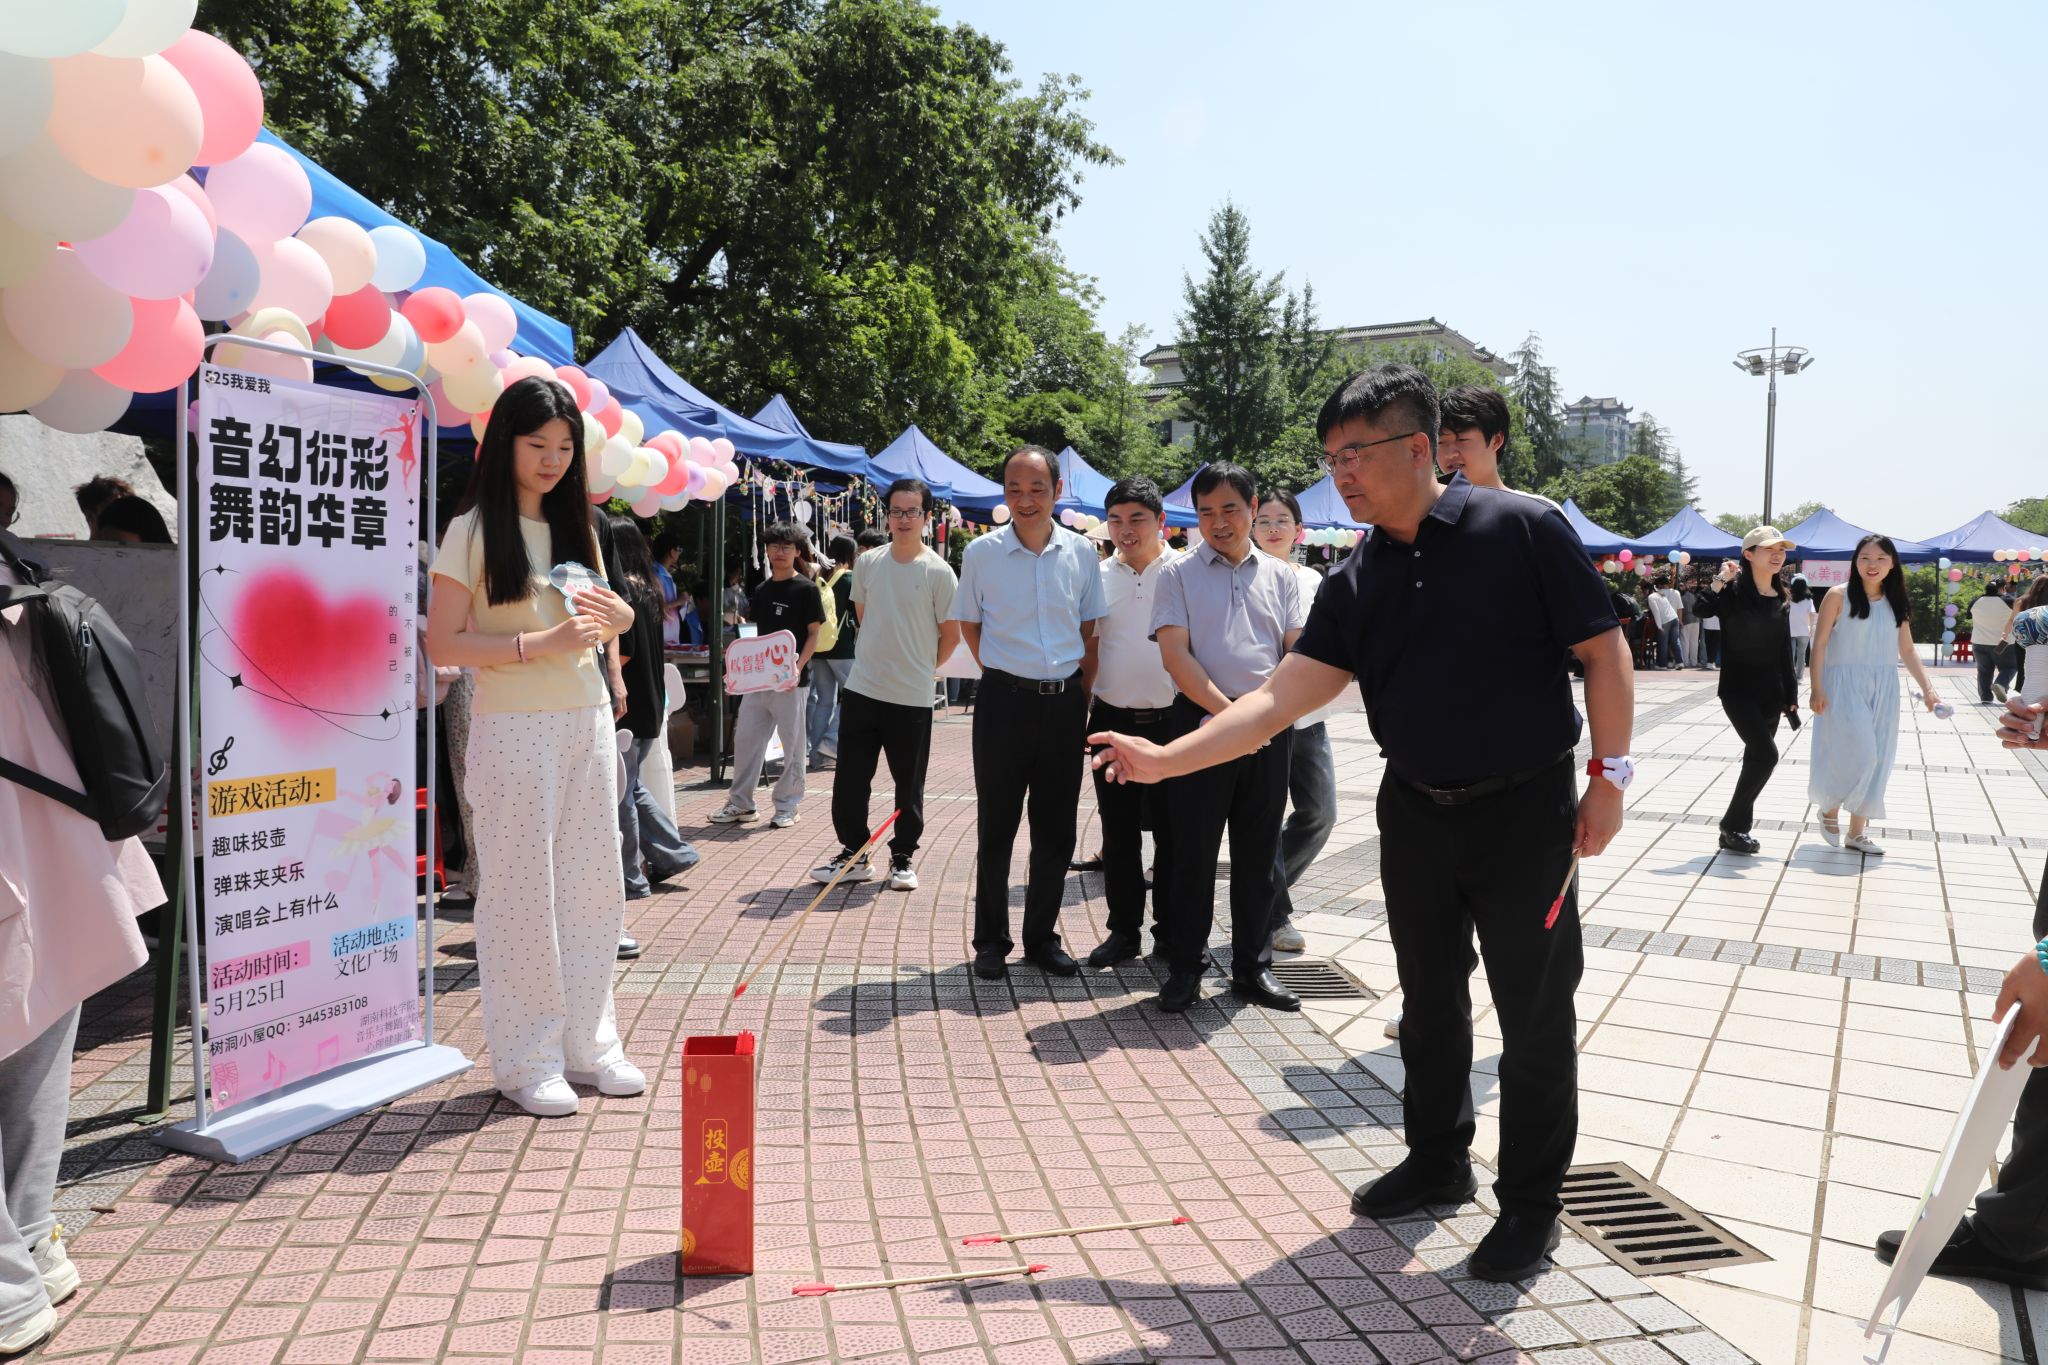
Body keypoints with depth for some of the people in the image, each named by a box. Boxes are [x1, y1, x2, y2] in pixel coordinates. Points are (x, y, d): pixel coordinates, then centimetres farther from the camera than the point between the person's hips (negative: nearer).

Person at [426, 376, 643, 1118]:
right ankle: (526, 1058, 11)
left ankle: (587, 1044, 20)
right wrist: (536, 646, -21)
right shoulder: (473, 531, -4)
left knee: (592, 886, 8)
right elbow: (441, 643, -10)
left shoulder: (574, 526, 14)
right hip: (514, 728, -6)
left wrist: (617, 617, -2)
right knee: (522, 890, 0)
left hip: (588, 720, 6)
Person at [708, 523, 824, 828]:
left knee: (792, 744, 2)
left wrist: (798, 668, -18)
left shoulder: (806, 589, -4)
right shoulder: (762, 590, 13)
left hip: (790, 680, -6)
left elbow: (813, 634, -6)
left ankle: (786, 806, 12)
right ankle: (740, 803, 17)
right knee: (745, 738, 7)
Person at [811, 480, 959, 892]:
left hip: (912, 698, -3)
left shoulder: (938, 571, -9)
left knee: (909, 785, 8)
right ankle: (855, 853, 21)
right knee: (850, 779, 6)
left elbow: (952, 635, -2)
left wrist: (918, 668, 7)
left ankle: (903, 857, 23)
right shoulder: (867, 563, 3)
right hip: (861, 689, 3)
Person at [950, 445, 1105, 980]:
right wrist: (1006, 673, 4)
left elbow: (1089, 629, 11)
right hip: (1004, 700, -2)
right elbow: (968, 625, 9)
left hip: (1065, 702, 2)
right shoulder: (981, 553, -3)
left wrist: (1082, 690, 3)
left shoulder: (1081, 553, 2)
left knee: (1056, 830, 9)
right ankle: (991, 941, 18)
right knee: (996, 827, 5)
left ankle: (1043, 937, 23)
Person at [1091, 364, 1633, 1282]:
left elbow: (1604, 654, -8)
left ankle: (1530, 1204, 23)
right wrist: (1163, 759, -11)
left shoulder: (1523, 528, -11)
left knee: (1535, 1014, 5)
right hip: (1415, 812, 5)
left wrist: (1608, 776, -12)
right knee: (1429, 1002, 17)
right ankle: (1438, 1163, 37)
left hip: (1526, 810, -4)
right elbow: (1280, 701, -4)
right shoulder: (1355, 583, 2)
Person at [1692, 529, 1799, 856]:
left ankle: (1737, 830, 19)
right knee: (1766, 754, -16)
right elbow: (1702, 609, -29)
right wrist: (1721, 580, -32)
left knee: (1756, 758, 9)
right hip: (1738, 688, -7)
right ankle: (1732, 824, -2)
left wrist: (1790, 694, 13)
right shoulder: (1734, 589, -9)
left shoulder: (1782, 599, 9)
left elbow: (1784, 651, 14)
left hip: (1770, 692, 7)